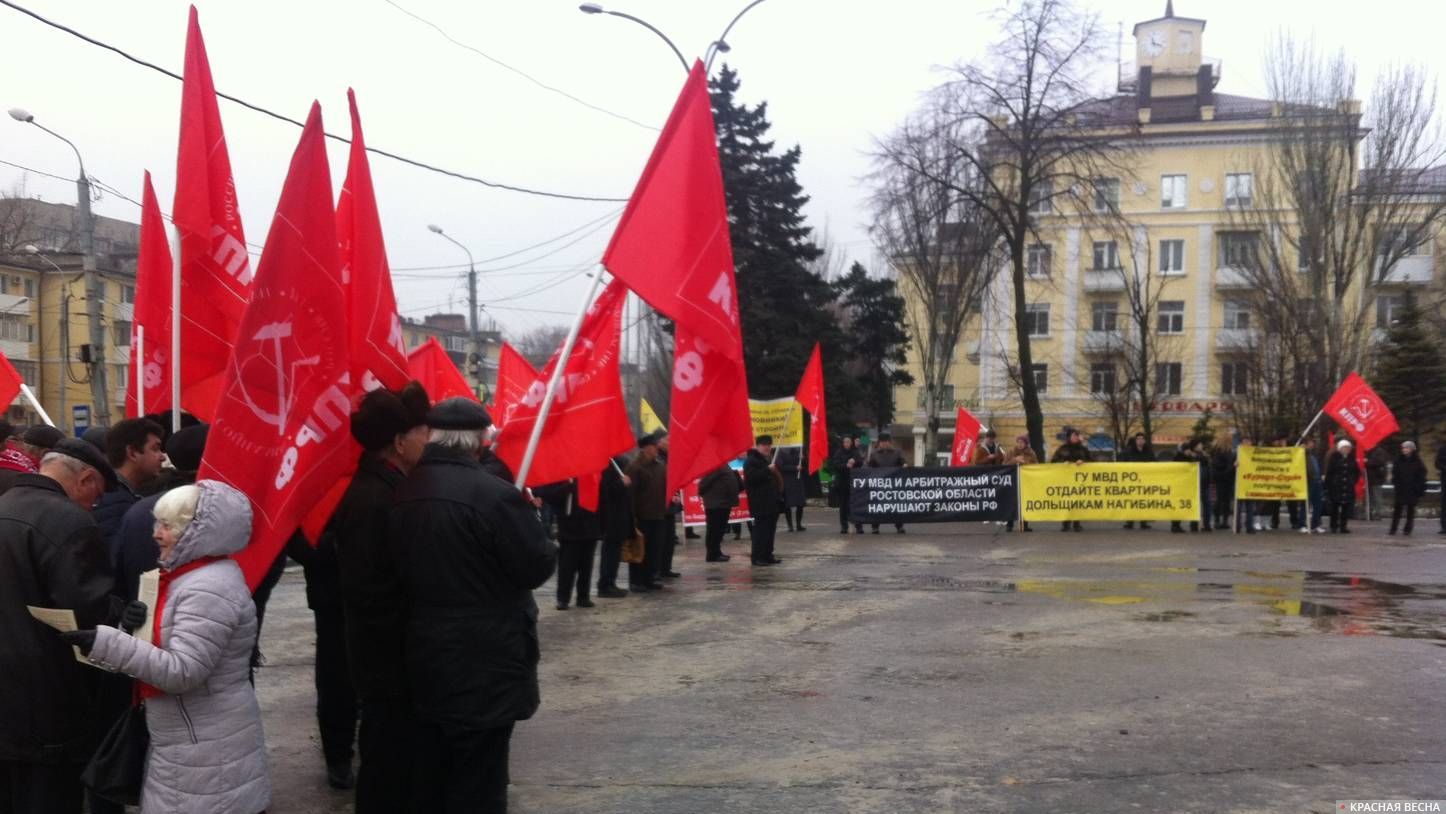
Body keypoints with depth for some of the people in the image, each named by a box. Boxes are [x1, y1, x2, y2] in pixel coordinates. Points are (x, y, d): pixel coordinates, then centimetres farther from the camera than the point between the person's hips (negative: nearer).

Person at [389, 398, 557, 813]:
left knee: (429, 773, 19)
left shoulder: (402, 495, 0)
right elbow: (537, 567, -16)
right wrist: (528, 519, 3)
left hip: (426, 656, 7)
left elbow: (401, 567, 10)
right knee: (478, 780, 4)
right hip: (486, 661, -6)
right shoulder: (495, 495, -21)